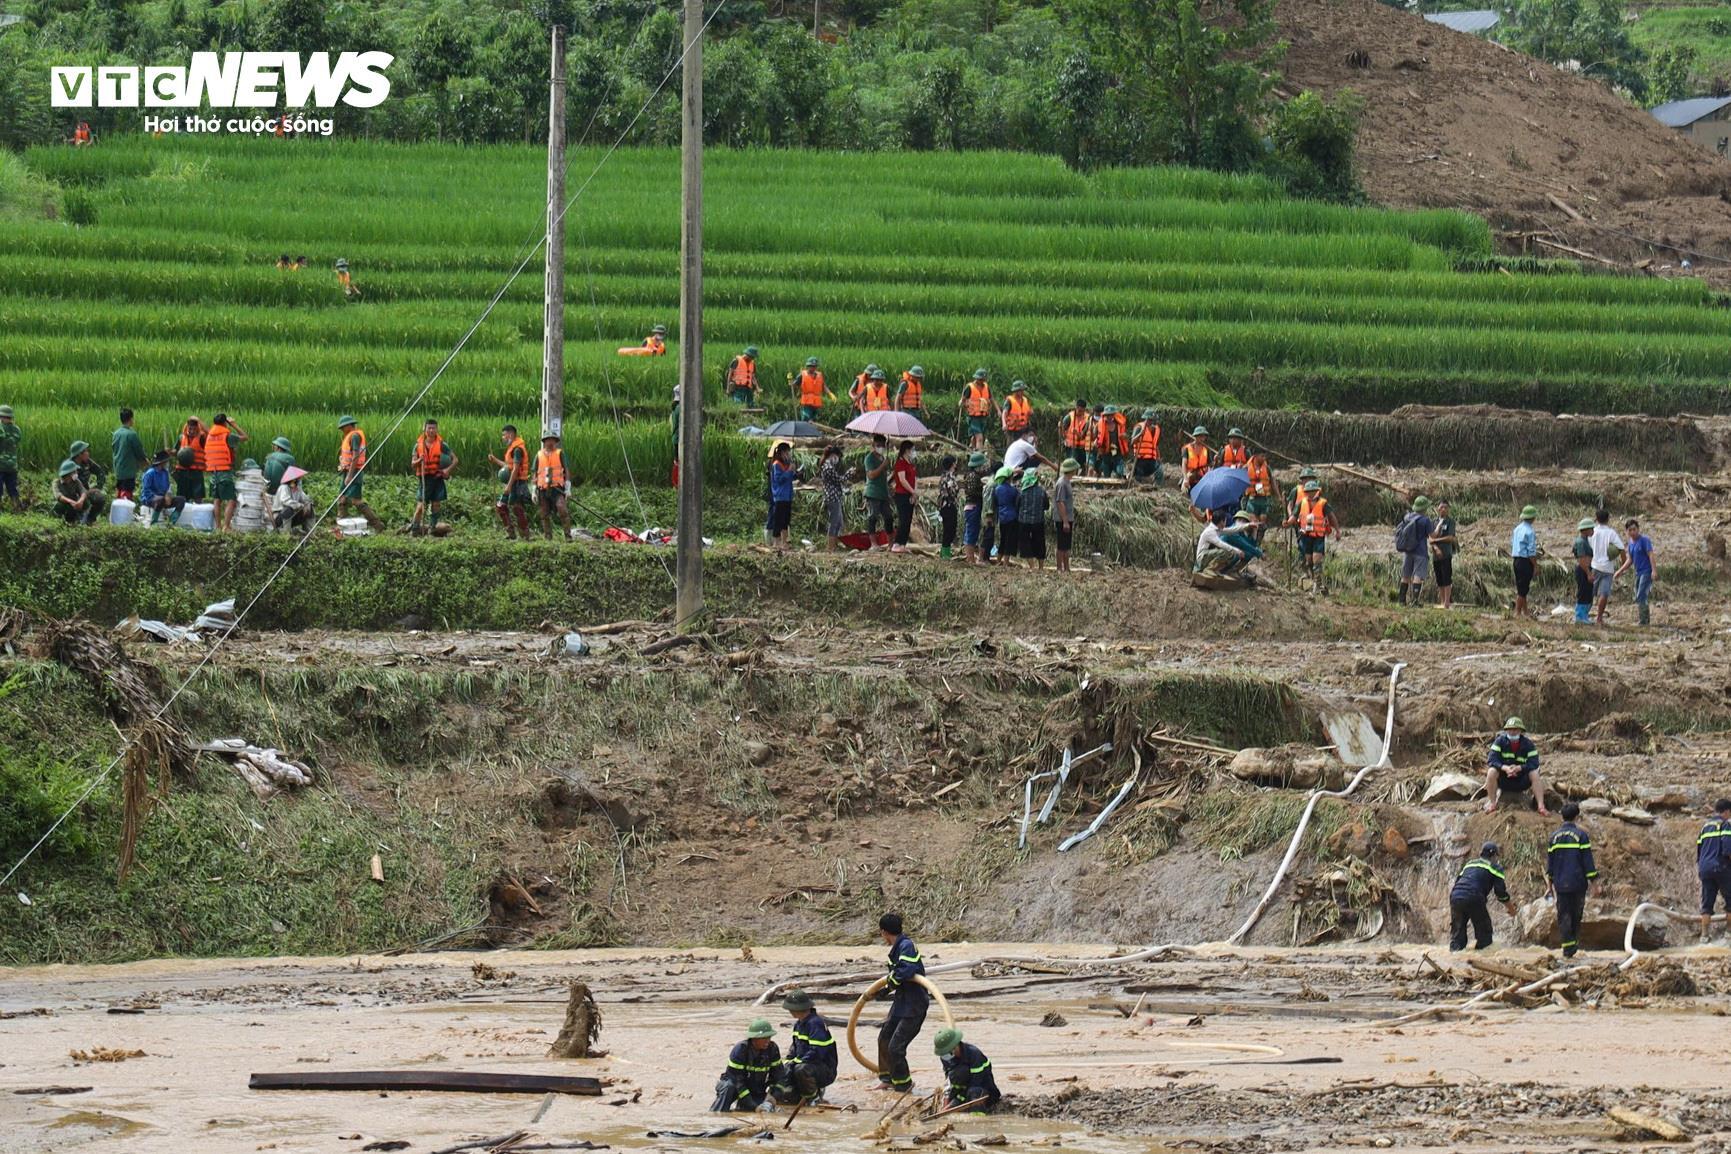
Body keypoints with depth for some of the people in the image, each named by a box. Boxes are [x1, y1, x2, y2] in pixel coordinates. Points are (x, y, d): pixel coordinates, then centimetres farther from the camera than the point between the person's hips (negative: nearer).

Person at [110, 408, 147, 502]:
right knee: (127, 494, -7)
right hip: (129, 470, -7)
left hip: (118, 469, 7)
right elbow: (139, 451, -9)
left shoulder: (116, 434, 5)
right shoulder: (131, 434, -15)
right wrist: (146, 460, 13)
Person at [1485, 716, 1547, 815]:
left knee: (1535, 774, -27)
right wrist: (1505, 768, -36)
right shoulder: (1500, 741, -8)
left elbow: (1534, 764, -17)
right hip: (1502, 779, 0)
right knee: (1492, 771, -30)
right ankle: (1492, 803, -23)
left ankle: (1541, 806, -28)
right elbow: (1492, 760, -18)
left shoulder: (1528, 744, -7)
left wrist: (1519, 768, -35)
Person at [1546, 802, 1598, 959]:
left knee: (1564, 916, 3)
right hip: (1578, 884, -2)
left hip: (1561, 884, 2)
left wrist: (1549, 883, 18)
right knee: (1576, 915, 12)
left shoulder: (1555, 836, 6)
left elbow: (1550, 862, 10)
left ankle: (1567, 948, -3)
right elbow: (1588, 860, -6)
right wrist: (1594, 882, -1)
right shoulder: (1581, 835, -5)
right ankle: (1575, 945, 15)